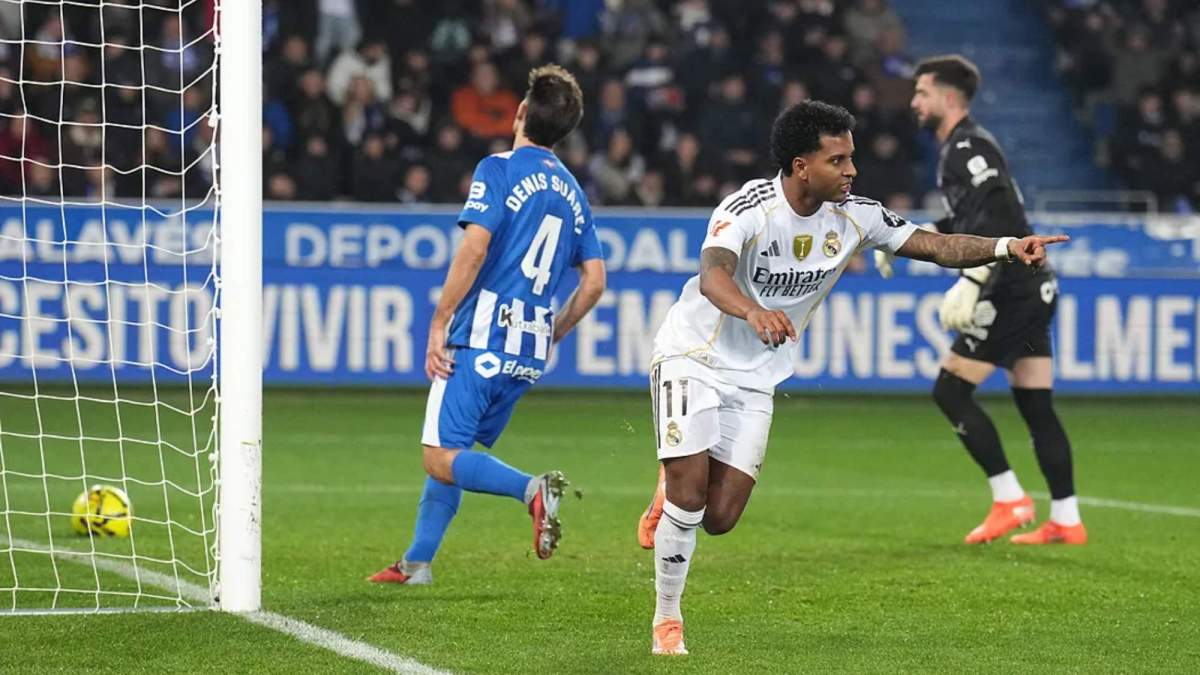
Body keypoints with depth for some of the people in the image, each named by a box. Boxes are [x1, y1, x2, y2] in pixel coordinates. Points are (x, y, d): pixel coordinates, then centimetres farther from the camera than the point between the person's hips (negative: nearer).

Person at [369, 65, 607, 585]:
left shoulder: (500, 169, -6)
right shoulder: (572, 192, 14)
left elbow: (474, 248, -17)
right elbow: (594, 281, 13)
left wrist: (439, 324, -13)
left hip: (481, 341, -7)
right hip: (528, 355, 7)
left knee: (441, 459, -9)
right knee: (452, 453, 18)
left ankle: (532, 488, -29)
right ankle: (416, 563, 19)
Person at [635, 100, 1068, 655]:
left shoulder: (854, 217, -7)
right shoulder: (750, 207, -25)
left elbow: (935, 246, -4)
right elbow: (712, 276, -41)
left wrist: (1008, 247, -22)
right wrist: (753, 312, -63)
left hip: (755, 378, 5)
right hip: (693, 355, -5)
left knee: (720, 517, -3)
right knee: (688, 494, -16)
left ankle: (672, 496, 34)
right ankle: (666, 619, 5)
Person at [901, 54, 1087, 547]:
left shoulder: (967, 147, -11)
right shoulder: (959, 149, 19)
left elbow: (999, 217, -24)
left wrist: (971, 282, -32)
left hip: (1012, 290, -10)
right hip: (1032, 287, 10)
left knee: (950, 391, -7)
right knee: (1035, 406, 8)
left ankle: (1010, 500, -7)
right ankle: (1066, 521, 6)